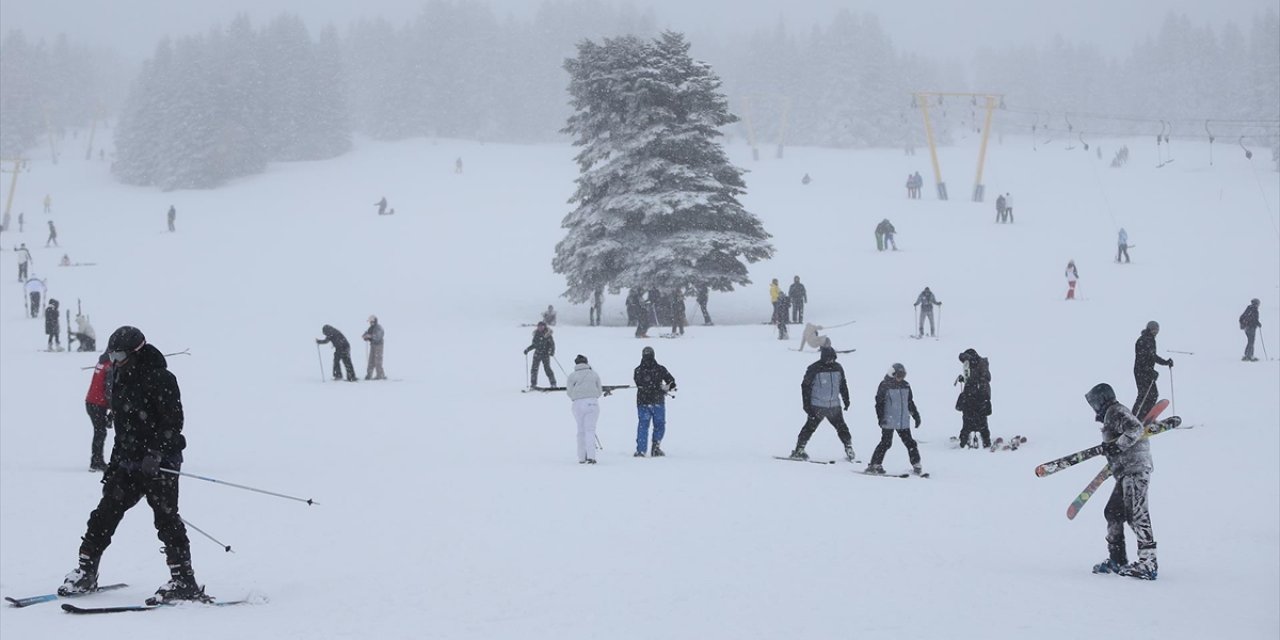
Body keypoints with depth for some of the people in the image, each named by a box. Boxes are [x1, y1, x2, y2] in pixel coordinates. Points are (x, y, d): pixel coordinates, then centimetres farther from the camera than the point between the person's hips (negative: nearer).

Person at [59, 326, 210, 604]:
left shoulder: (160, 379, -12)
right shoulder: (122, 379, 15)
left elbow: (173, 422, -17)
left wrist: (156, 454, -26)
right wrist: (116, 460, 22)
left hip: (159, 462, -8)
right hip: (129, 462, 8)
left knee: (165, 516, -10)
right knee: (105, 513, 6)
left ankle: (184, 582, -8)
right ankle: (86, 573, 15)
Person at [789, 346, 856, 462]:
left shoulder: (838, 368, 5)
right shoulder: (814, 369, -10)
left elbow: (843, 384, 19)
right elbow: (805, 386, -7)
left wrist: (846, 400, 21)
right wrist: (807, 405, -10)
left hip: (834, 406, 4)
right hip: (817, 407, -4)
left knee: (842, 428, 7)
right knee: (810, 427, -2)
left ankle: (849, 449, 18)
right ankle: (799, 450, 6)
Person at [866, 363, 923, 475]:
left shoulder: (905, 386, 12)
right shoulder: (885, 385, -6)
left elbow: (910, 402, 21)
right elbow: (879, 402, -6)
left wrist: (916, 415, 20)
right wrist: (880, 417, -15)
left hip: (903, 422, 5)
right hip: (889, 421, -5)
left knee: (910, 443, 6)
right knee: (886, 443, -7)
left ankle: (916, 465, 14)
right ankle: (874, 465, 0)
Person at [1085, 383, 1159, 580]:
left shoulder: (1115, 412, -6)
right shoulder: (1113, 414, 23)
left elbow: (1136, 429, -20)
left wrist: (1116, 446, -20)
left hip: (1133, 469, -11)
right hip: (1127, 472, 11)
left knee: (1136, 514, -16)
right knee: (1113, 512, 15)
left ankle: (1148, 562, -21)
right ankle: (1117, 560, 20)